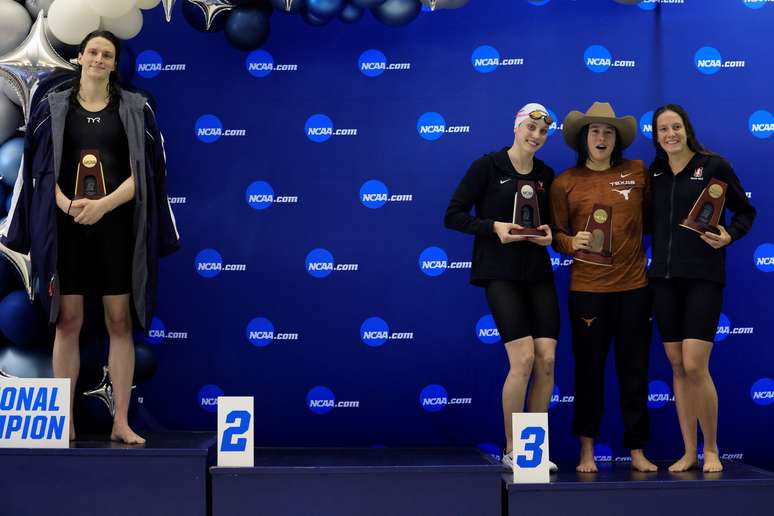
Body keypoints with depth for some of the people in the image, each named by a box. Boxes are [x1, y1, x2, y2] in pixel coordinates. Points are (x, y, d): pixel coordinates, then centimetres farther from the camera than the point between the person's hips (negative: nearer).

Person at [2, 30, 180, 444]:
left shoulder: (135, 109, 4)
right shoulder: (53, 108, 6)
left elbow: (141, 172, -3)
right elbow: (43, 169, 3)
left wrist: (103, 205, -18)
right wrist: (67, 204, -16)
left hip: (117, 225, 0)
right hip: (66, 225, 0)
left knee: (119, 321, 0)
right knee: (68, 321, 1)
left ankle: (121, 421, 6)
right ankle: (64, 420, 9)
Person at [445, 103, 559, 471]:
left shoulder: (546, 175, 11)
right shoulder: (487, 167, -4)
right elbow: (453, 216, -6)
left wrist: (549, 233, -1)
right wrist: (493, 227, -19)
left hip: (538, 273, 5)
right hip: (500, 273, -5)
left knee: (547, 361, -2)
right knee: (523, 359, -13)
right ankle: (511, 450, 2)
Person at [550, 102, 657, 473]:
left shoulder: (638, 173, 5)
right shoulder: (565, 183, 1)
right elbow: (556, 234, 5)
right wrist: (572, 243, -14)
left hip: (633, 286, 1)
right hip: (587, 287, -1)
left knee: (635, 370, 6)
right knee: (589, 369, 6)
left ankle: (637, 451, 16)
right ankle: (587, 451, 18)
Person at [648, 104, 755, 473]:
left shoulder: (714, 166, -1)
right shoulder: (653, 173, 11)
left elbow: (746, 211, 4)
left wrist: (730, 235, -12)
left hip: (703, 276, -4)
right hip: (664, 277, 4)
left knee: (695, 366, -11)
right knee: (677, 366, 6)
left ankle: (711, 449, 7)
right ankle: (689, 453, 15)